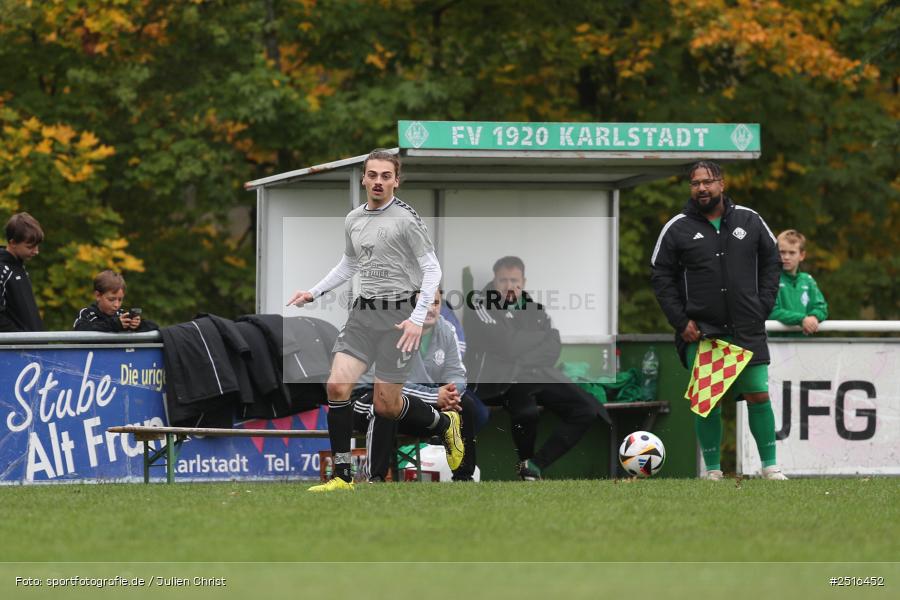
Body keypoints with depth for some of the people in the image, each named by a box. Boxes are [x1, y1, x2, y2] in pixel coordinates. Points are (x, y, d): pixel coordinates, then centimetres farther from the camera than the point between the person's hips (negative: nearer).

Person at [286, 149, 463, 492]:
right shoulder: (353, 220, 10)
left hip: (399, 315, -6)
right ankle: (342, 476, -5)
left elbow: (432, 269, -9)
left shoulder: (405, 218, -10)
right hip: (363, 312, 6)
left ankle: (445, 423, 26)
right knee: (337, 386, -12)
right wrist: (313, 293, 20)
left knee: (385, 405, -4)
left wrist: (417, 319, -17)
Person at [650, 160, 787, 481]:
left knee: (758, 395, -2)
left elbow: (771, 261, 14)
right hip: (701, 333, -1)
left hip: (748, 331, 1)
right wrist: (681, 321, -4)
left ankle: (770, 466, 7)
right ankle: (713, 470, 6)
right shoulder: (677, 229, 1)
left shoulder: (750, 221, 6)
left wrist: (763, 307, 4)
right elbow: (661, 277, 4)